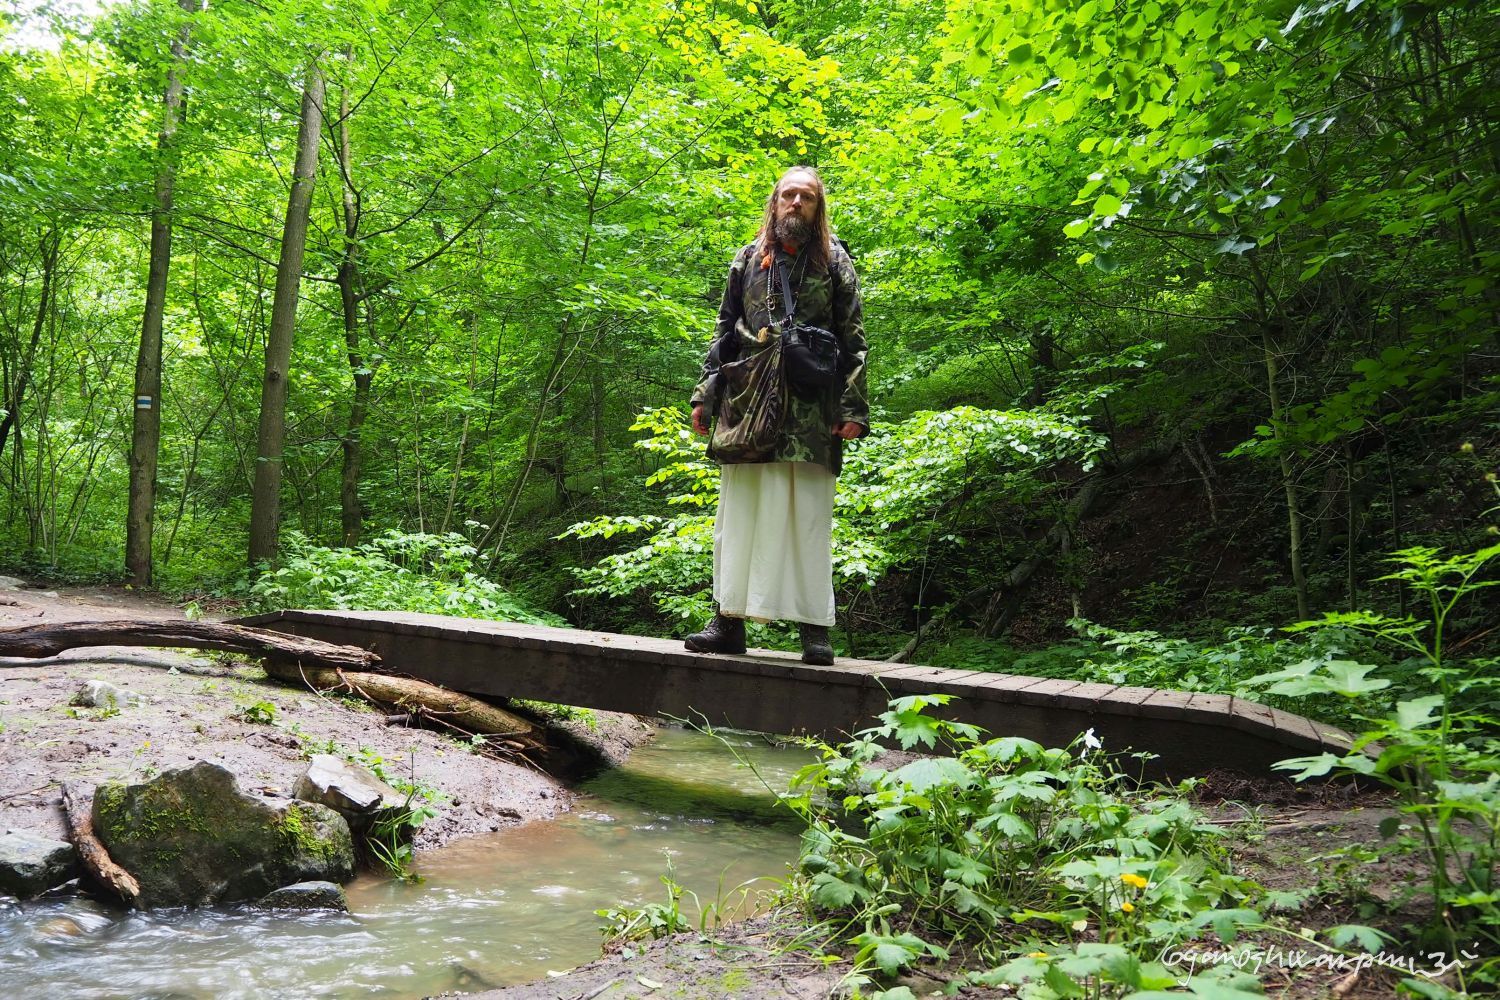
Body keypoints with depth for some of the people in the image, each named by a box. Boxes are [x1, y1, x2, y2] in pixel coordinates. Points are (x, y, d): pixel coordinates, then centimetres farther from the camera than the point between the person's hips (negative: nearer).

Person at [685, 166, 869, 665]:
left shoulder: (835, 262, 10)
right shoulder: (747, 260, 17)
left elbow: (854, 342, 4)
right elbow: (724, 332, 17)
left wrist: (853, 408, -6)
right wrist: (705, 395, 8)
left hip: (810, 410, -2)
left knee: (808, 516, -4)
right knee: (739, 512, 2)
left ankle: (814, 628, -1)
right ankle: (729, 620, 6)